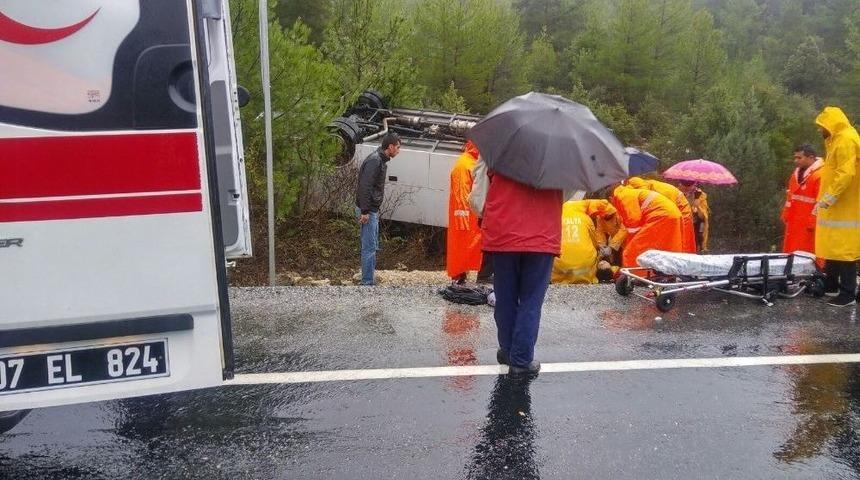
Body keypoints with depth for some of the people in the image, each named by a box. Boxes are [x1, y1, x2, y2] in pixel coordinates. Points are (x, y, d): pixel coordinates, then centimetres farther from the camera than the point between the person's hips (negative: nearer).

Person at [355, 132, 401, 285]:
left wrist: (373, 210, 17)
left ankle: (368, 281, 23)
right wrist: (364, 212, -24)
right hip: (368, 211, -10)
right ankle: (367, 283, -2)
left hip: (373, 210, 10)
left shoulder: (381, 161, 13)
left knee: (373, 247, 15)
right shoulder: (374, 160, -18)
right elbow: (365, 187, -24)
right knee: (369, 248, -6)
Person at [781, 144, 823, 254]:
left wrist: (813, 223, -19)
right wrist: (786, 216, 14)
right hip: (794, 223, 9)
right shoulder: (796, 174, 15)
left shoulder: (820, 175, -15)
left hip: (808, 225, -9)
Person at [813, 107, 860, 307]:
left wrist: (827, 199, -23)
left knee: (844, 251, -8)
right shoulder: (838, 140, 17)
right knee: (831, 248, 15)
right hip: (837, 208, 10)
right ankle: (832, 285, 24)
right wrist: (824, 200, 18)